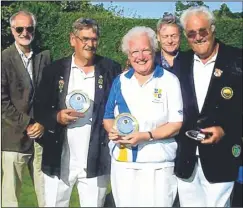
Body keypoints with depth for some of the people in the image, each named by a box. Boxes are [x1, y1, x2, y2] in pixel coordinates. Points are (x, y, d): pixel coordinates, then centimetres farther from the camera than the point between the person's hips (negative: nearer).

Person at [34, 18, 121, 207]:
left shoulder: (111, 69, 2)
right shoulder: (55, 70, 3)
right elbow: (40, 109, 4)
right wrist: (57, 117, -14)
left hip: (96, 162, 0)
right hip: (59, 161, 1)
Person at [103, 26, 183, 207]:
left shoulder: (169, 81, -3)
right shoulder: (120, 81, 8)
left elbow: (176, 123, -6)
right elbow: (108, 117, 13)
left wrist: (146, 136, -19)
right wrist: (113, 131, -9)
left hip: (158, 166, -3)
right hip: (123, 163, 3)